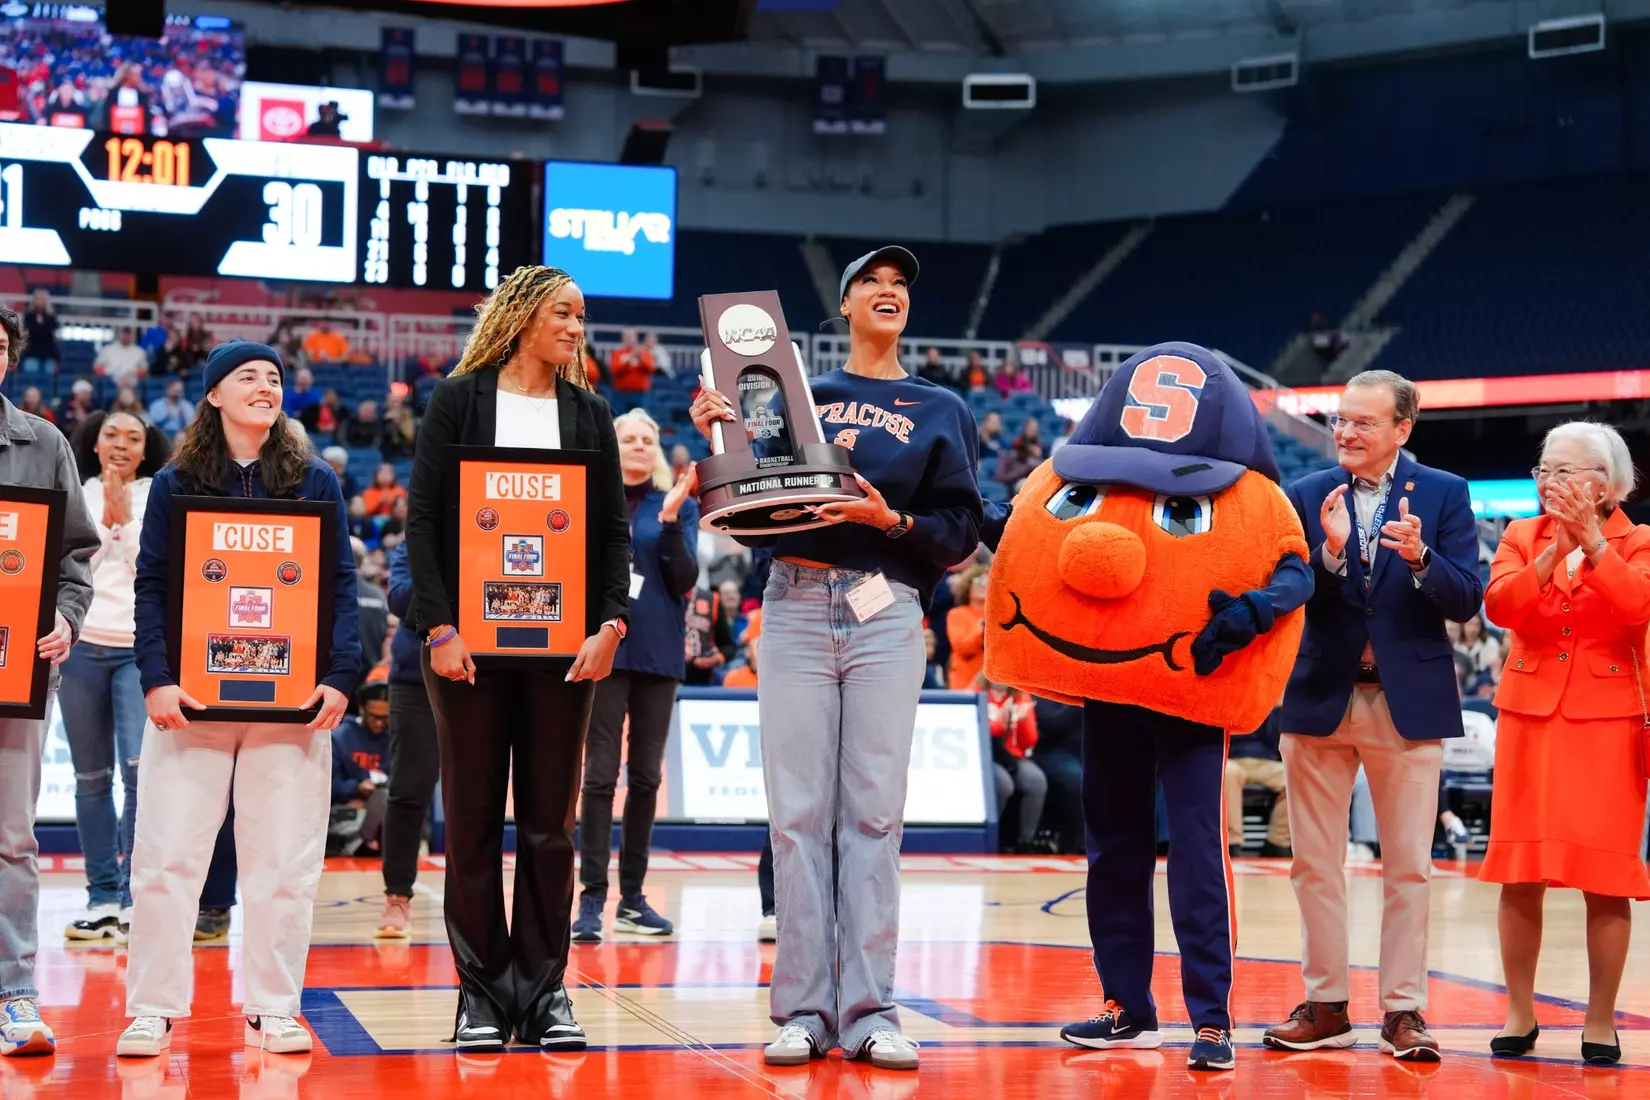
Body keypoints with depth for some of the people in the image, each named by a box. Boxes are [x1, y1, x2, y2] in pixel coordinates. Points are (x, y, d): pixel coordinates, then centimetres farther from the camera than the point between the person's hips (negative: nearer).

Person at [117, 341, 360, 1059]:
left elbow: (341, 586, 5)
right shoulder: (175, 485, 7)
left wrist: (340, 677, -8)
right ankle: (153, 1009, 8)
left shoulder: (316, 481, 8)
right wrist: (156, 677, -11)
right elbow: (151, 587, 2)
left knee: (284, 862, 2)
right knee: (167, 856, -1)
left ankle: (273, 1009, 11)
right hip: (191, 696, 0)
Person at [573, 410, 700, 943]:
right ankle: (592, 898, -6)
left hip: (659, 654, 2)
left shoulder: (679, 503, 7)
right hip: (603, 651, -1)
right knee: (600, 775, -6)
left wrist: (671, 521, -15)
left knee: (646, 776, 6)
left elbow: (685, 580, -2)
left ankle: (633, 896, 13)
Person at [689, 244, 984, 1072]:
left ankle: (868, 1011, -2)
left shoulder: (940, 411, 13)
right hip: (795, 607, 0)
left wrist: (891, 519, -10)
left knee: (875, 811, -4)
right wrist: (716, 441, -4)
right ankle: (802, 1009, 0)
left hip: (887, 615, 0)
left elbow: (960, 531, 6)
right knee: (797, 810, -3)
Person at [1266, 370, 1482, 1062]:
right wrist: (1330, 553, -22)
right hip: (1321, 696, 2)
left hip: (1408, 701, -2)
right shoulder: (1308, 497, 3)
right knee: (1315, 865, 7)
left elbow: (1467, 601, -7)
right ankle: (1325, 1005, 18)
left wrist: (1420, 558, -24)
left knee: (1409, 867, 4)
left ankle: (1403, 1010, 11)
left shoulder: (1443, 494, 0)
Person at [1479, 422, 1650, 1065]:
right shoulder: (1523, 536, 8)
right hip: (1531, 719, 2)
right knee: (1520, 874, 2)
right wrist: (1558, 545, -19)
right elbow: (1500, 606, -11)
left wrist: (1591, 536, -20)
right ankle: (1519, 1014, 13)